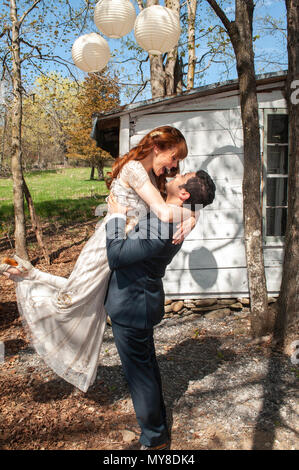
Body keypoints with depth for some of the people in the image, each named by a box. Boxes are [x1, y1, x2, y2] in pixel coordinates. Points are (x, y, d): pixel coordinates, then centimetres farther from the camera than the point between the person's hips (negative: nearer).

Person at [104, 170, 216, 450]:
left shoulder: (161, 228, -32)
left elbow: (116, 256, -30)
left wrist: (116, 217, -19)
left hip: (132, 306, -10)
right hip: (141, 300, 10)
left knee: (139, 372, 7)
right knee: (147, 365, 24)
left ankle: (154, 439, 27)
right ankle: (158, 424, 44)